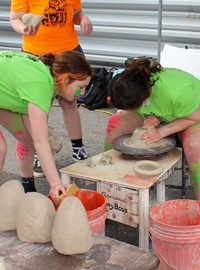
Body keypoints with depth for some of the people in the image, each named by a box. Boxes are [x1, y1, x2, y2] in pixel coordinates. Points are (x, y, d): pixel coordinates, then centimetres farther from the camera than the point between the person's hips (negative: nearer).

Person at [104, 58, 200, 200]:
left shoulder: (175, 91, -42)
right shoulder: (128, 86, -24)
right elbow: (129, 111, -2)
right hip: (157, 117, 6)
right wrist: (146, 120, -24)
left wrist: (161, 132, -34)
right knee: (115, 123, -15)